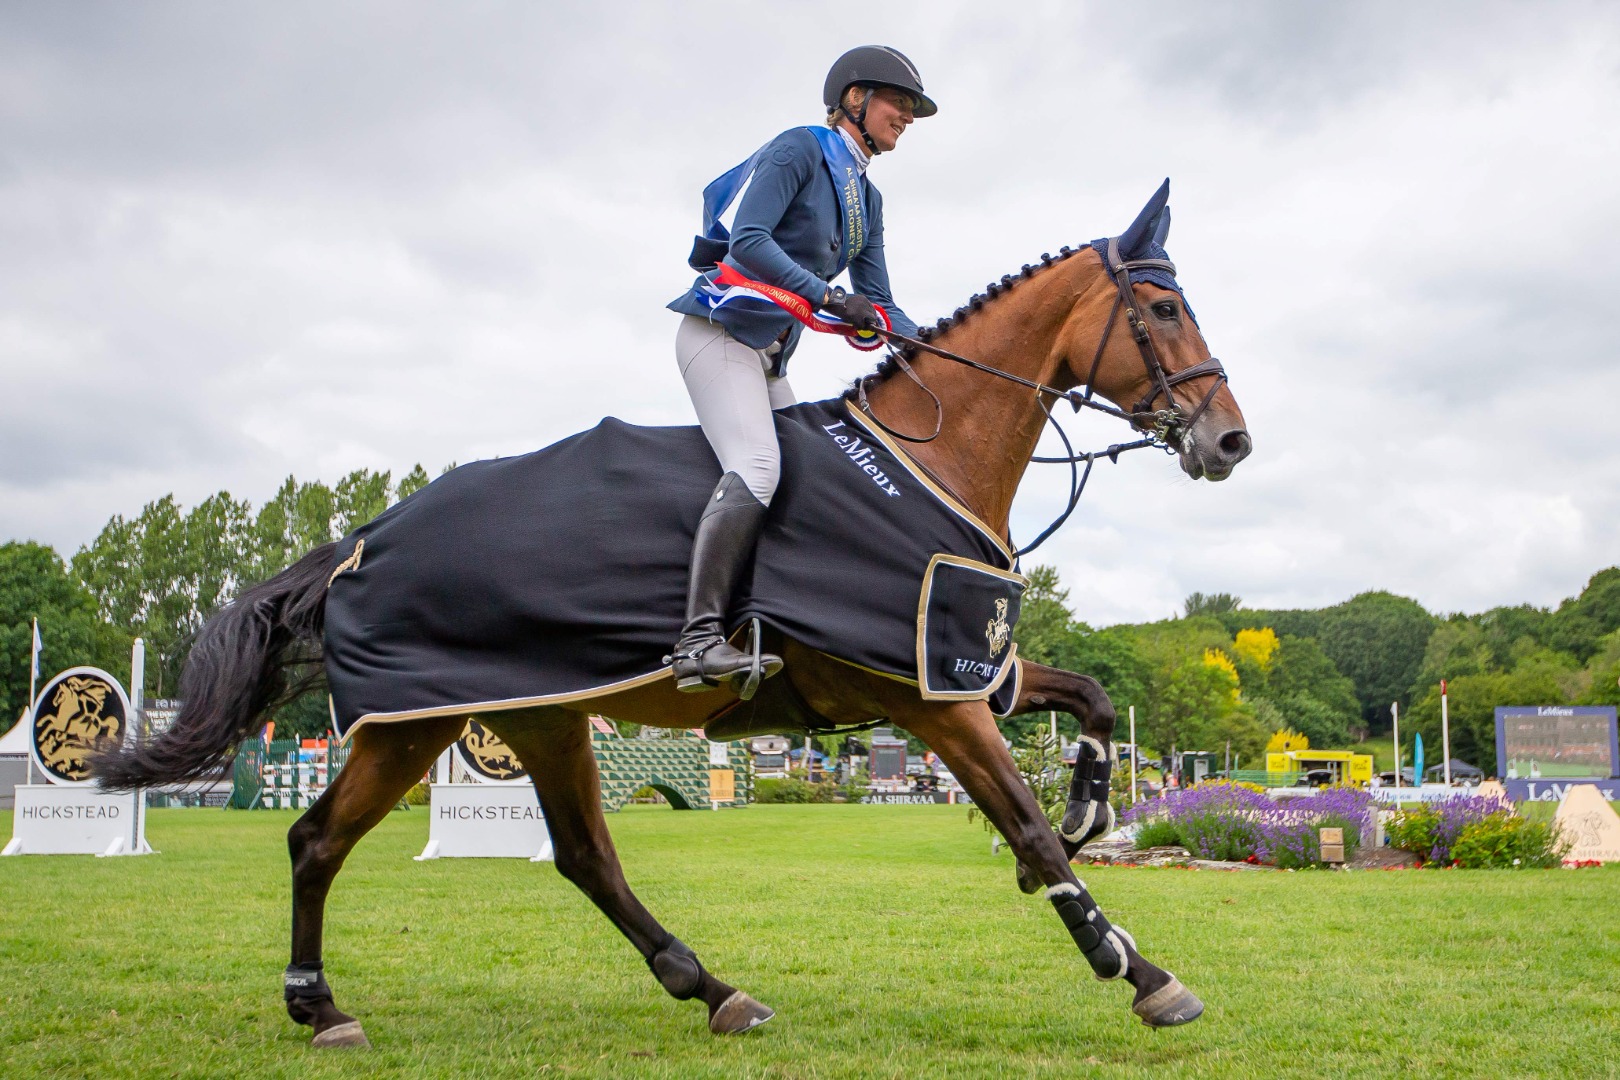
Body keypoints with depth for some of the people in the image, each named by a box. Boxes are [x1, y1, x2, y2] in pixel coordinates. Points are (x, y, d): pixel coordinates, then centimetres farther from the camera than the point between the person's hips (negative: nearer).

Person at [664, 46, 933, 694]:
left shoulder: (867, 200, 20)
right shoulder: (801, 148, -5)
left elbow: (875, 305, 18)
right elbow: (748, 240, -18)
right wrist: (828, 297, -26)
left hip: (769, 355, 10)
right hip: (721, 330, -10)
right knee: (756, 466, -27)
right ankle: (700, 639, -35)